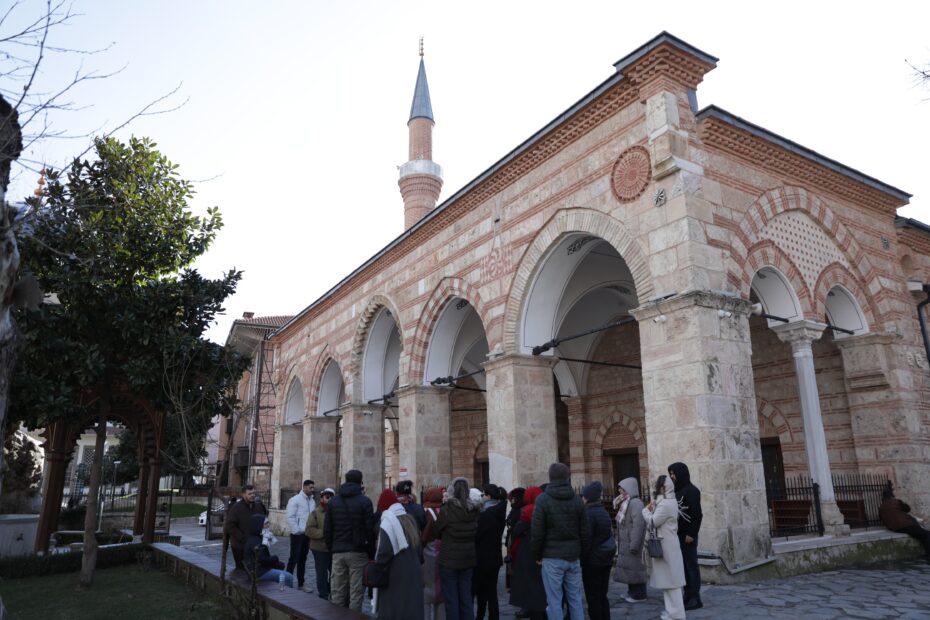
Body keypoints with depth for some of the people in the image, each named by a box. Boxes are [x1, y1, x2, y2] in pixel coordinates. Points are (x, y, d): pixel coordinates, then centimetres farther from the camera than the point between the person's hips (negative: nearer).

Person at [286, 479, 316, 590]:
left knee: (303, 559, 13)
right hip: (297, 534, -6)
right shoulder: (295, 500, -9)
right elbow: (290, 517, -13)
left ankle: (300, 583, 21)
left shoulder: (312, 501, 9)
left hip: (307, 534, 6)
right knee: (294, 558, -3)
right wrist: (297, 531, -15)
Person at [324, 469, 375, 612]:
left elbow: (327, 529, 7)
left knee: (337, 592, 10)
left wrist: (331, 548, 13)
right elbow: (370, 528, -9)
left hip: (337, 552, 4)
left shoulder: (333, 501, 7)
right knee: (356, 592, 1)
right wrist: (370, 550, 1)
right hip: (357, 552, -4)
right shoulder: (364, 501, -7)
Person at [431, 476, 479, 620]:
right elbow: (476, 534, 8)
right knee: (466, 597, 14)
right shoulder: (473, 510, -3)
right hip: (468, 559, 4)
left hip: (449, 559, -4)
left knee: (451, 599, 5)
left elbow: (436, 532, -3)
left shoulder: (446, 509, -16)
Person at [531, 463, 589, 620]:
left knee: (554, 600, 1)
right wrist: (581, 552, 15)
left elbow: (537, 533, -9)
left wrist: (537, 555, 3)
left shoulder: (543, 500, -9)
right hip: (573, 556, 4)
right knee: (575, 598, 12)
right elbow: (584, 531, 6)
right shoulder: (577, 500, 5)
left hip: (552, 557, -4)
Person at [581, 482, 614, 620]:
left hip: (592, 560, -8)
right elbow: (609, 534, 13)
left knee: (593, 598, 1)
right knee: (602, 596, 15)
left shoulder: (588, 513, -17)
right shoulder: (603, 511, 8)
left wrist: (580, 561, -13)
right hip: (606, 559, 8)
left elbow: (586, 540, -20)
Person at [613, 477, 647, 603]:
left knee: (634, 567, 0)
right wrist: (619, 542, 15)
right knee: (628, 567, 16)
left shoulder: (635, 503, -17)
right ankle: (632, 592, 28)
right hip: (625, 544, 9)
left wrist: (634, 545, -26)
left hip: (631, 544, -9)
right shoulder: (626, 503, 14)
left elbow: (638, 525, -25)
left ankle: (639, 594, 11)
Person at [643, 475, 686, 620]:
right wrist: (652, 510, 0)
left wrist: (646, 510, -2)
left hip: (666, 546, -10)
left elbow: (653, 522, -17)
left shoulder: (666, 504, -21)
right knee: (668, 579, 16)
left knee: (670, 579, -2)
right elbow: (657, 521, 15)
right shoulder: (668, 502, 12)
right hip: (664, 545, 10)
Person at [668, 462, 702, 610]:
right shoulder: (677, 491, 14)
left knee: (691, 566, -2)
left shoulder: (692, 491, -10)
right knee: (683, 566, 10)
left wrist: (691, 534, -19)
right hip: (678, 535, 8)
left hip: (687, 535, -8)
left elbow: (696, 514, -16)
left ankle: (695, 598, 3)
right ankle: (688, 596, 16)